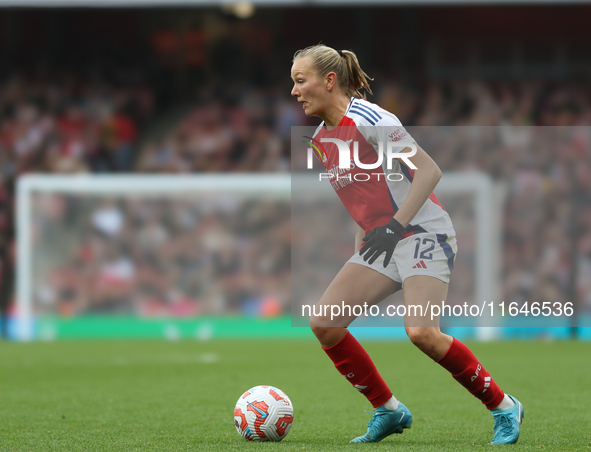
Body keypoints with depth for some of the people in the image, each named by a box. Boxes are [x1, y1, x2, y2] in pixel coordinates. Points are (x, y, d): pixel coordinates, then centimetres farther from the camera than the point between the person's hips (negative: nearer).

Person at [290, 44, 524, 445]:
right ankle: (389, 411, 6)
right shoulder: (322, 138, 11)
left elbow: (429, 170, -19)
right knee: (324, 322, -6)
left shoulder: (367, 119, -15)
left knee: (421, 332, -25)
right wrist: (361, 248, 19)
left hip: (424, 233, -9)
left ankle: (504, 408, -8)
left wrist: (395, 226, -24)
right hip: (380, 242, 9)